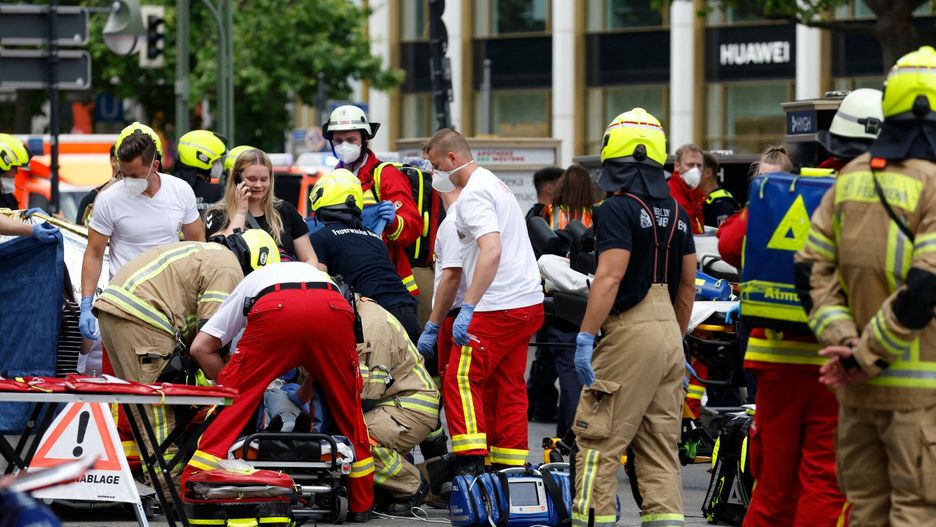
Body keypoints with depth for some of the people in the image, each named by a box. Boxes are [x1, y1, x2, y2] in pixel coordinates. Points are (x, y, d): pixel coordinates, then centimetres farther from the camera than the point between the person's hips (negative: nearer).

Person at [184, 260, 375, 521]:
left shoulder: (250, 282, 40)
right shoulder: (316, 273, 47)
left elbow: (200, 347, 29)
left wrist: (230, 383, 39)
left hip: (274, 312, -2)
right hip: (335, 311, 2)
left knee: (234, 402, 11)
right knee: (347, 408, 20)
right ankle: (361, 505, 25)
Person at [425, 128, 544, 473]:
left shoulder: (473, 195, -12)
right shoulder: (494, 184, 20)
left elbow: (491, 250, -26)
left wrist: (468, 307, -27)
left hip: (499, 308, -10)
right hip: (529, 302, 10)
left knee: (461, 380, -7)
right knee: (507, 386, 12)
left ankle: (471, 460, -14)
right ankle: (512, 468, 13)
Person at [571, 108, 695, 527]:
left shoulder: (619, 209, -10)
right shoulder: (676, 212, 14)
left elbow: (609, 277, -19)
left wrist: (585, 337, -20)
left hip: (631, 332, -8)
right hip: (669, 333, 8)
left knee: (599, 440, -4)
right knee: (660, 445, 10)